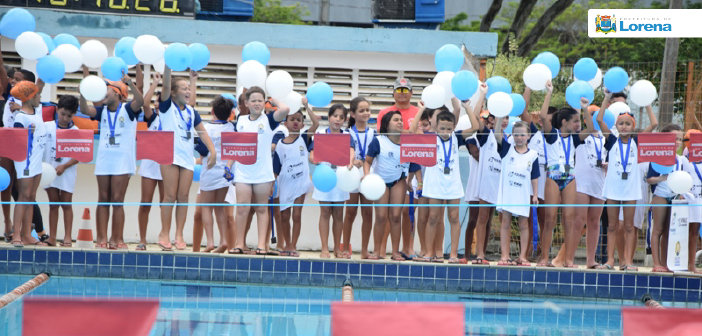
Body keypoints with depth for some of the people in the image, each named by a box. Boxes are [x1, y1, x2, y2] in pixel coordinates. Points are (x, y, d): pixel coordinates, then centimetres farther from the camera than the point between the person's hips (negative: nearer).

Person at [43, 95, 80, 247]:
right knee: (53, 204, 5)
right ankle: (52, 238, 7)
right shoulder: (46, 126, 1)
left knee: (66, 204, 2)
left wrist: (64, 166, -16)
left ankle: (67, 237, 4)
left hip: (67, 172, -1)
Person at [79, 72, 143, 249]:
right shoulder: (102, 111, 11)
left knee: (117, 200, -4)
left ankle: (117, 239, 0)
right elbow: (85, 110, -5)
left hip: (122, 160, -4)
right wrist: (83, 94, -22)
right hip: (103, 159, 4)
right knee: (103, 199, 3)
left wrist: (130, 83, -35)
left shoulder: (127, 110, -1)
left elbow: (140, 101, -20)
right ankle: (102, 238, 4)